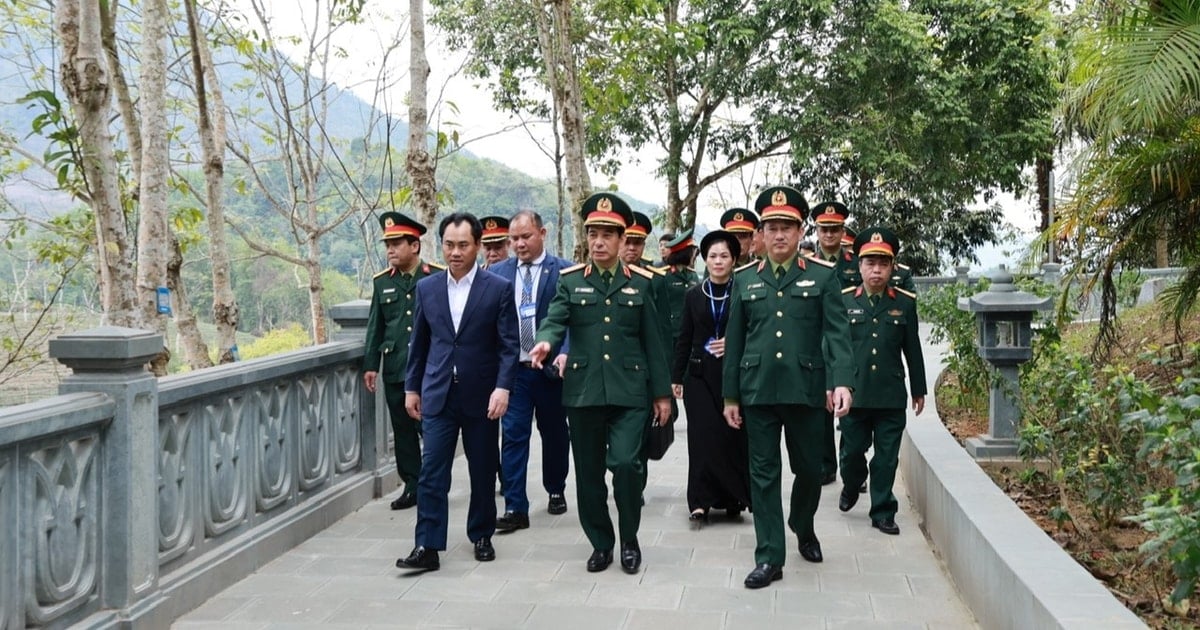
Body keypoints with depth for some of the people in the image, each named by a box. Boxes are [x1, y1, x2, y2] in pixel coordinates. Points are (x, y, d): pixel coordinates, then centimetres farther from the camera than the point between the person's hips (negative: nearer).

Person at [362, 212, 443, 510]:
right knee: (403, 430, 8)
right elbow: (375, 327, 12)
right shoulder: (382, 282, 9)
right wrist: (370, 364, 6)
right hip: (395, 370, 4)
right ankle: (412, 486, 18)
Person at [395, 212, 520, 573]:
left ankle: (482, 536, 26)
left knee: (483, 472, 9)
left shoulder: (499, 289, -4)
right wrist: (412, 387, 11)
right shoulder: (427, 288, 6)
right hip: (438, 395, 2)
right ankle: (427, 547, -1)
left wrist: (502, 387, -17)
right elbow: (419, 343, 12)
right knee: (432, 472, -3)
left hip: (481, 396, -2)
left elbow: (509, 345, -6)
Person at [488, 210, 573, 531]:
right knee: (513, 435, -3)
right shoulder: (497, 273, 6)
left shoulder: (563, 271, -3)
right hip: (512, 368, 1)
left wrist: (564, 353, -23)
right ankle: (515, 508, 0)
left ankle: (556, 491, 35)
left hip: (551, 368, -1)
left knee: (555, 432, 14)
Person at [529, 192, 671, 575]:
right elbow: (555, 319, -8)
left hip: (629, 391, -1)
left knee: (625, 463, -13)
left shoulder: (640, 282, 6)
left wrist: (662, 393, 5)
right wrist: (545, 341, -32)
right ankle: (600, 543, 24)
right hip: (583, 391, 1)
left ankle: (630, 540, 8)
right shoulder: (570, 281, 7)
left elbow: (653, 342, 7)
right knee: (588, 472, 7)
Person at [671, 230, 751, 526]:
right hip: (701, 375, 1)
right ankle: (700, 502, 0)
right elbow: (684, 339, 9)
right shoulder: (695, 295, 6)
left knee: (734, 435, 1)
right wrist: (676, 377, 7)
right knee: (702, 437, -4)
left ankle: (733, 498, 15)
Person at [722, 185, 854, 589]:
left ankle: (803, 528, 40)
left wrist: (841, 382, -20)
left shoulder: (823, 277, 2)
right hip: (758, 391, 1)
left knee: (809, 468, 12)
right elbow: (735, 341, 9)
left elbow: (837, 334, -6)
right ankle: (769, 557, 10)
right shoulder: (745, 280, 8)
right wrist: (730, 395, 7)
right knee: (764, 474, 4)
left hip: (806, 390, -1)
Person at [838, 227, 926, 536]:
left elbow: (913, 350, 8)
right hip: (853, 393, 0)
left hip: (891, 396, 1)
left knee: (887, 458, 5)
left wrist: (918, 390, 11)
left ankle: (883, 512, 16)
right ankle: (851, 487, 39)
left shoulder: (905, 303, 4)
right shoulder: (842, 301, 0)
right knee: (852, 450, 9)